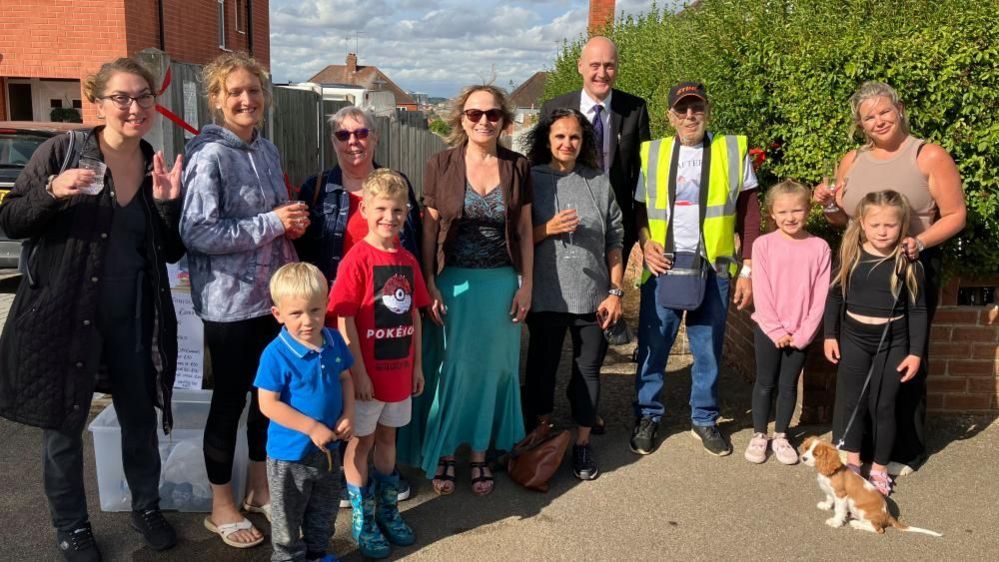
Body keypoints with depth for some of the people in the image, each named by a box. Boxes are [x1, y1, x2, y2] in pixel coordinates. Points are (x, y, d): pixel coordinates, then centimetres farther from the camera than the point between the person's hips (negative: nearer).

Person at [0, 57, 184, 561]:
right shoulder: (60, 152, -9)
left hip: (133, 319, 3)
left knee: (141, 419, 14)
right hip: (63, 314, -3)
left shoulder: (157, 168, 2)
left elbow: (171, 253, 4)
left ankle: (146, 507, 36)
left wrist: (168, 203, -12)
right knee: (63, 425, 10)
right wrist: (52, 192, -24)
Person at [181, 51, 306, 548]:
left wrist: (292, 225, -2)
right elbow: (197, 233, -22)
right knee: (230, 399, 6)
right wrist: (272, 222, -21)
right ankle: (222, 506, 24)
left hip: (272, 294, 7)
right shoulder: (209, 156, -14)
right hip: (230, 300, -7)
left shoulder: (267, 150, 8)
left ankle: (259, 488, 35)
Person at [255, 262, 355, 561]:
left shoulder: (334, 341, -7)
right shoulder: (276, 354, -24)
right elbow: (268, 404, -22)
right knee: (289, 516, 14)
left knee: (324, 509, 25)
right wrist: (312, 427, -23)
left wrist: (349, 414, -9)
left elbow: (345, 378, 7)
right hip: (290, 451, -6)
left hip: (328, 446, 6)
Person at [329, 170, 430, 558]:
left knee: (387, 438, 19)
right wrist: (358, 373, -17)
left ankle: (388, 511, 35)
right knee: (361, 442, 9)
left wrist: (417, 365, 10)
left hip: (399, 370, 6)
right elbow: (344, 320, -17)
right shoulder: (356, 260, -15)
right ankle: (363, 521, 23)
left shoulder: (407, 261, 4)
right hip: (367, 373, -6)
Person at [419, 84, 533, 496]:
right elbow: (429, 228, -2)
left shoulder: (517, 167, 1)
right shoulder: (441, 165, -3)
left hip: (501, 283, 2)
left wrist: (526, 283, 1)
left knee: (492, 368, 9)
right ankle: (444, 454, 22)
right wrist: (429, 285, -7)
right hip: (454, 281, -2)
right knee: (453, 368, 4)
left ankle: (480, 455, 25)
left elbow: (524, 230, 5)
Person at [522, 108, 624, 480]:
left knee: (588, 368, 9)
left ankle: (582, 443, 25)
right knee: (543, 366, 10)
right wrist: (548, 229, -15)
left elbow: (614, 242, 6)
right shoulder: (531, 180, 1)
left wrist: (615, 291, 1)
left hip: (592, 296, 1)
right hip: (547, 296, -1)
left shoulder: (600, 184, 5)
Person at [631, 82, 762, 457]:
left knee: (708, 349, 9)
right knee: (653, 346, 6)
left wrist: (748, 270, -2)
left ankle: (704, 419, 26)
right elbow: (639, 208, 11)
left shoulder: (734, 150, 2)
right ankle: (647, 416, 22)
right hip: (663, 266, 1)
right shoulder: (652, 153, 5)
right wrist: (645, 243, -7)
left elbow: (749, 214, 2)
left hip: (714, 268, 0)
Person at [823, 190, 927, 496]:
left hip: (891, 343, -2)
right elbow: (835, 296, 4)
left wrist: (915, 353, -6)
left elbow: (917, 310, -5)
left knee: (883, 406, 7)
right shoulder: (850, 255, -5)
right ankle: (851, 462, 27)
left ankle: (880, 469, 22)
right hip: (853, 338, 2)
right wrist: (830, 335, 2)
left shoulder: (908, 262, -9)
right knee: (851, 401, 11)